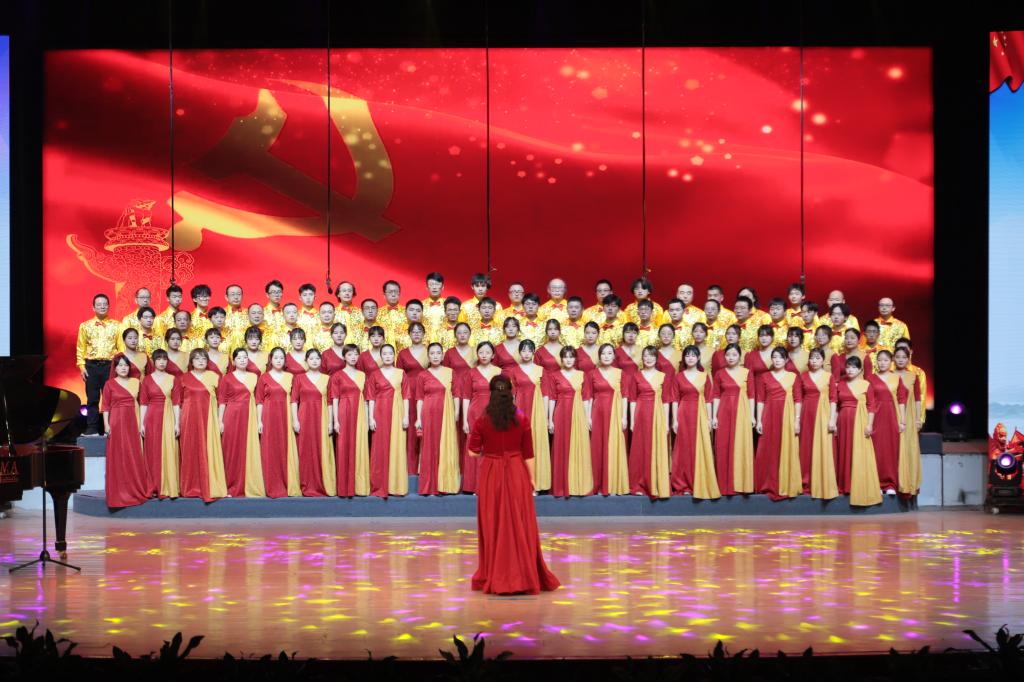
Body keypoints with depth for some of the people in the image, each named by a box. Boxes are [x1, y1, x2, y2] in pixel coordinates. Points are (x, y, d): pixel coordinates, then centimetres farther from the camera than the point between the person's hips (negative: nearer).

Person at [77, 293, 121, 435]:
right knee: (92, 399, 3)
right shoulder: (85, 326, 8)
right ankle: (92, 429, 8)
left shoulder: (116, 326, 6)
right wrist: (82, 366, -2)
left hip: (110, 365, -1)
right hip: (91, 366, 1)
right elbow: (80, 348, 7)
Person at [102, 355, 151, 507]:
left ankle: (137, 489, 13)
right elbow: (105, 406, -2)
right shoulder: (109, 384, 1)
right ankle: (120, 490, 5)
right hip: (116, 423, -3)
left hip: (132, 423, 3)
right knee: (118, 457, -1)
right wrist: (106, 424, -10)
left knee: (135, 456, 4)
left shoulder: (135, 382, 10)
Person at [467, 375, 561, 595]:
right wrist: (531, 478, 5)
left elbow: (473, 453, -5)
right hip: (516, 473, 0)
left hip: (491, 474, 0)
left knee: (494, 524, 9)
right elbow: (528, 454, -3)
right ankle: (524, 576, 11)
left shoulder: (482, 421, -6)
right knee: (520, 524, 7)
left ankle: (494, 578, 14)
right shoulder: (522, 420, -4)